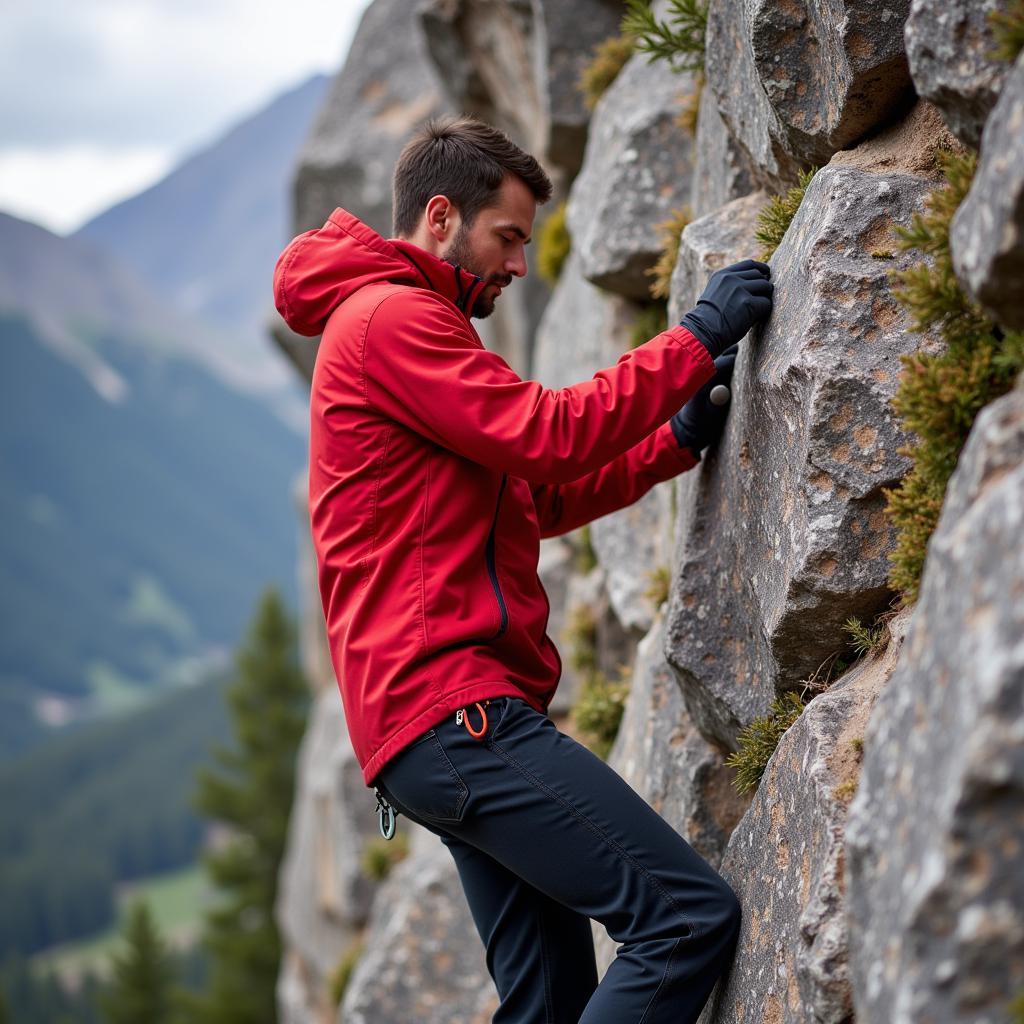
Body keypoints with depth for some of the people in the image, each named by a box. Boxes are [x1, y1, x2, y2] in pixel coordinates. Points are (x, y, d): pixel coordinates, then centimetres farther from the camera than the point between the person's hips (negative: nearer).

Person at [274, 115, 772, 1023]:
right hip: (453, 707, -11)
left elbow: (540, 497, 25)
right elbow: (551, 434, -15)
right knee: (694, 915, -16)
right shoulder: (389, 317, -5)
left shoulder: (395, 323, 28)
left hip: (448, 722, 11)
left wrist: (679, 437, 15)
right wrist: (697, 339, -7)